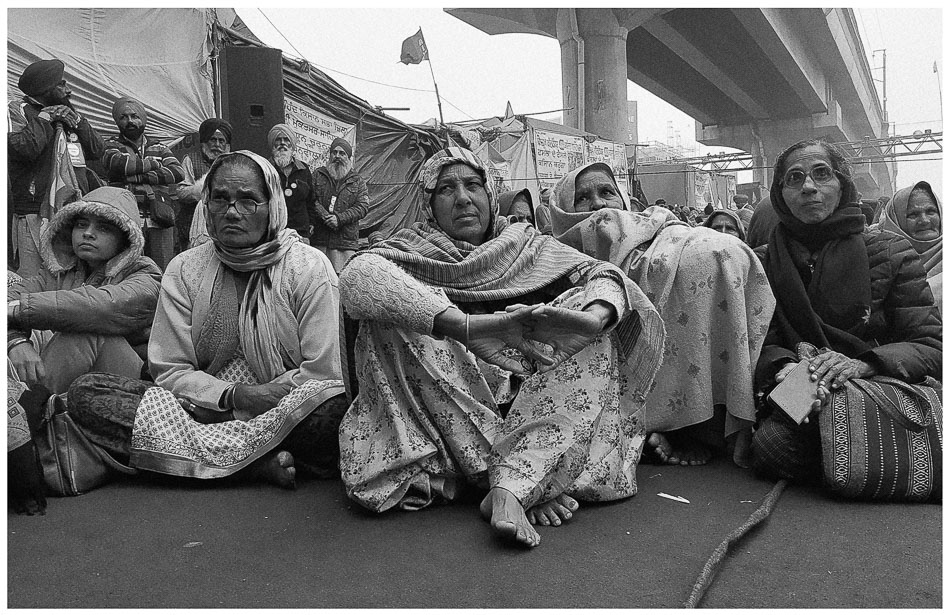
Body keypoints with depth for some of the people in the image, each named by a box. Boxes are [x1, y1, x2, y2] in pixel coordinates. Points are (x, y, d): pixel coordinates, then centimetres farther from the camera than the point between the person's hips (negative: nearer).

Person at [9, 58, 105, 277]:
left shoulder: (66, 112, 22)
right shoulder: (17, 110, 2)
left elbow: (97, 151, 16)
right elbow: (24, 148, -16)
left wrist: (77, 121, 3)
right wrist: (44, 118, -5)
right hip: (36, 215, -6)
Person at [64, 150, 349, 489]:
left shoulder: (310, 267, -3)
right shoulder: (184, 270, 5)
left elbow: (324, 373, -7)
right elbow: (171, 370, 0)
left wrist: (259, 399, -18)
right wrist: (233, 396, -17)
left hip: (288, 413, -3)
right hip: (204, 407, 4)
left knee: (336, 411, -37)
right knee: (84, 393, -17)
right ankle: (256, 459, -24)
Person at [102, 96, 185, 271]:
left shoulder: (159, 147, 20)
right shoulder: (113, 145, 15)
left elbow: (178, 172, 1)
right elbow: (118, 163, -10)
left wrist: (141, 177, -7)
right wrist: (152, 164, 1)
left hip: (159, 220, 2)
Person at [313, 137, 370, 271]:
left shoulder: (357, 181, 11)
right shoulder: (318, 175, 13)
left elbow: (363, 207, 0)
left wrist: (339, 218, -12)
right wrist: (324, 216, -15)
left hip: (346, 240, -1)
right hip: (319, 237, 1)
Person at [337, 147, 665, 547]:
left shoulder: (525, 242, 12)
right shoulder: (413, 250, 3)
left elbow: (603, 273, 0)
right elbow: (358, 278, -21)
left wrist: (593, 318, -27)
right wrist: (472, 327, -35)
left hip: (529, 398, 2)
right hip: (446, 403, -2)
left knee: (597, 338, -13)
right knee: (392, 318, -22)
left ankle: (510, 488, -32)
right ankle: (535, 485, -25)